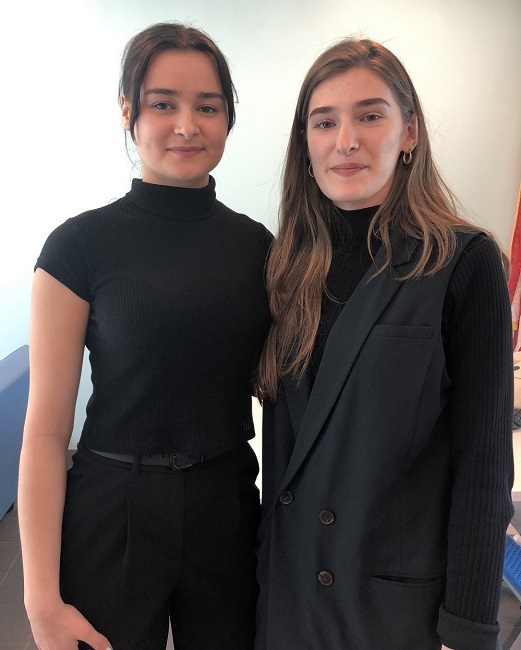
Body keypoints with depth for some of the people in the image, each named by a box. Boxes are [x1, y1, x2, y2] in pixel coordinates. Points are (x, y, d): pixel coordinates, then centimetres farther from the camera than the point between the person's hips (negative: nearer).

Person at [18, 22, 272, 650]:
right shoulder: (82, 244, -10)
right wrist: (43, 599, -10)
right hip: (113, 519, -3)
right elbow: (46, 429, -10)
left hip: (230, 510, 4)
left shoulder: (255, 243, 1)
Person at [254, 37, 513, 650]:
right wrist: (265, 550, 9)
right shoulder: (290, 262, -1)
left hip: (399, 590, -4)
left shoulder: (464, 261, -14)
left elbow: (483, 459, -12)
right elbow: (279, 430, 5)